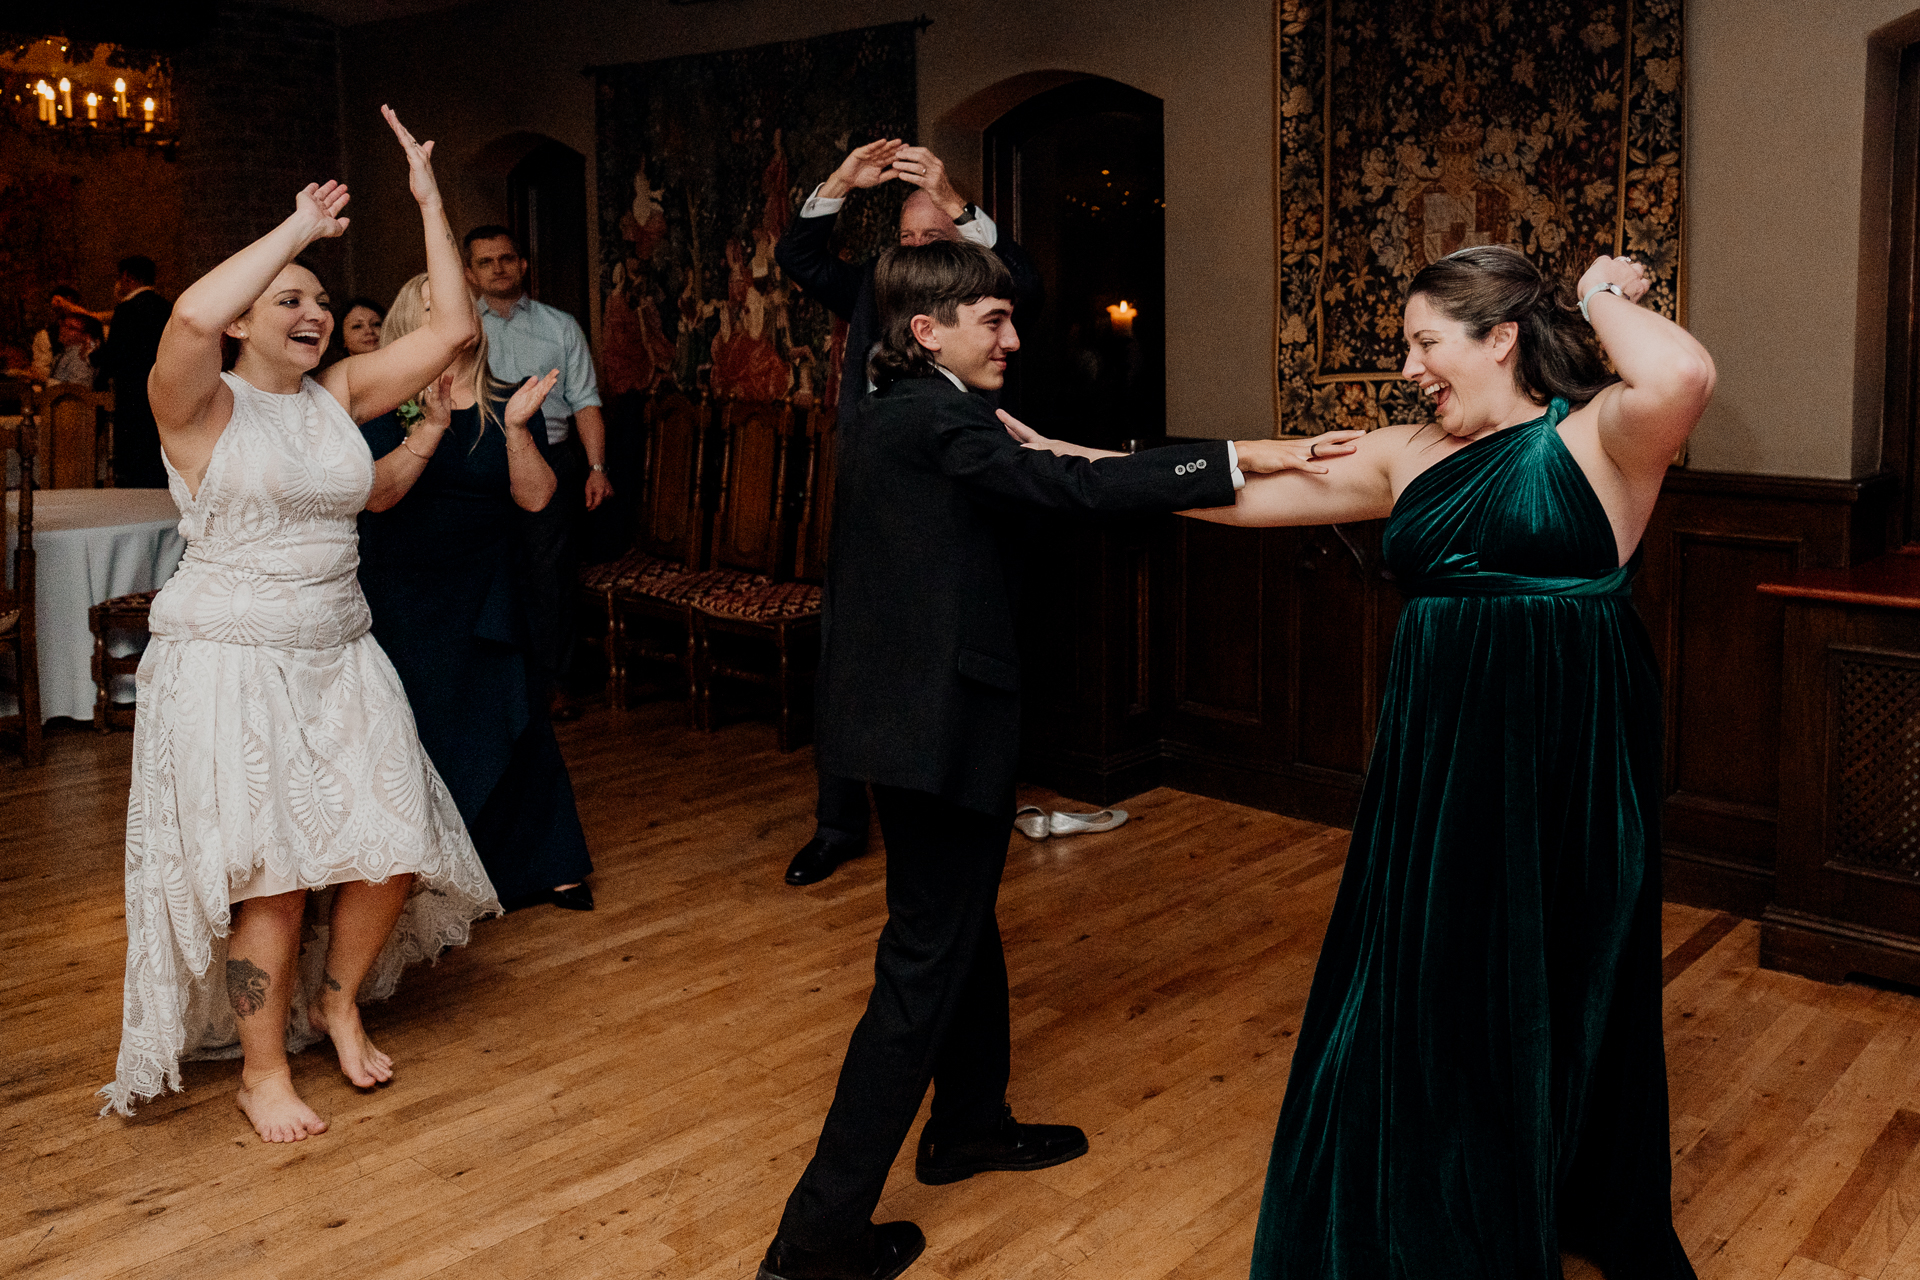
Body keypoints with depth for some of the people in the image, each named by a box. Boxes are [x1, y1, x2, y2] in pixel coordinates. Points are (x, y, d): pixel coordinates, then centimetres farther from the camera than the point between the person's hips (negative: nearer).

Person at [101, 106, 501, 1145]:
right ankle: (262, 1068, 19)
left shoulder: (339, 394, 7)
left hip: (338, 657, 5)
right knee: (270, 877, -2)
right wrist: (296, 229, -20)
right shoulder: (202, 405, -9)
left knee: (394, 853, 1)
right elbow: (190, 315, -32)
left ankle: (338, 1000, 30)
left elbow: (453, 331, 0)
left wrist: (431, 201, -2)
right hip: (230, 663, -5)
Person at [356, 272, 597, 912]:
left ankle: (540, 866, 17)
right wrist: (430, 429, -28)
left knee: (507, 727, 2)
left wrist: (516, 428, -19)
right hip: (399, 605, -2)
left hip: (482, 602, 2)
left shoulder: (506, 406, 4)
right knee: (413, 735, 2)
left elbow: (535, 497, -5)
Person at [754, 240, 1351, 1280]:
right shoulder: (935, 421, -19)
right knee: (927, 960, -3)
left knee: (963, 920, 24)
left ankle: (969, 1122, 43)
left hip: (905, 711, 11)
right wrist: (1233, 459, -32)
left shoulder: (885, 415, 11)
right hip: (937, 723, -11)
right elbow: (1068, 487, -31)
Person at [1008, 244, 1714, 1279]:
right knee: (1415, 1001, 14)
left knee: (1549, 1007, 10)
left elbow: (1682, 375, -30)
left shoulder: (1598, 434, -6)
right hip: (1436, 760, 5)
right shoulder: (1407, 457, 9)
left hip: (1562, 765, -5)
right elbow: (1241, 495, 10)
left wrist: (1603, 297, -10)